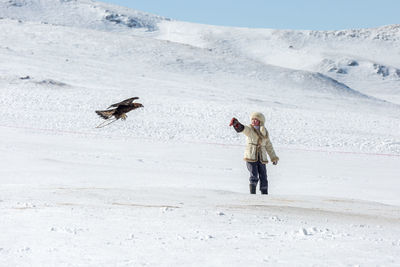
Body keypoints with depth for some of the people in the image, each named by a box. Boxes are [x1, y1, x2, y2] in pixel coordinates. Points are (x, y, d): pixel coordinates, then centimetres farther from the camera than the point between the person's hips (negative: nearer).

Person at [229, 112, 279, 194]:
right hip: (251, 157, -4)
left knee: (263, 178, 4)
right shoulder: (249, 130, -1)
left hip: (262, 158, 4)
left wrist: (273, 158, 23)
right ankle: (252, 194, -7)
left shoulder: (265, 132, 13)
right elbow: (243, 128, -24)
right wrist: (237, 124, -47)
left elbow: (268, 146, 22)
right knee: (254, 176, -15)